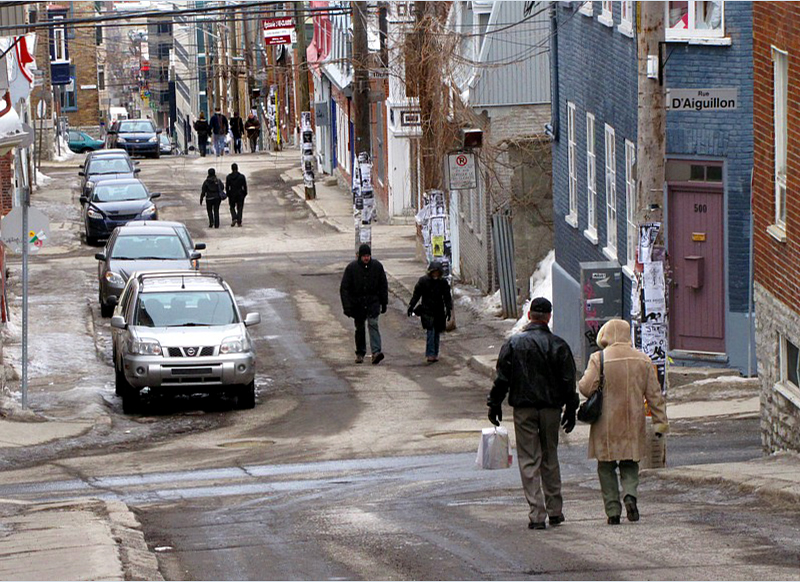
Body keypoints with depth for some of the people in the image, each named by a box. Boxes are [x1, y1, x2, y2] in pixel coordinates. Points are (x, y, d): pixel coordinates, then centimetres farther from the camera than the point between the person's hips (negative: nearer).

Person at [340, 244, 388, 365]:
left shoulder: (377, 266, -2)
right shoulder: (352, 268, -8)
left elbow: (383, 286, 9)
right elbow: (344, 288, -7)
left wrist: (384, 303, 8)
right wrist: (347, 306, -13)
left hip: (373, 301, 0)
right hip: (357, 303, 0)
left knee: (373, 324, -16)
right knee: (359, 328, 9)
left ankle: (376, 351, -25)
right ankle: (360, 353, 23)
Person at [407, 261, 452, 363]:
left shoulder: (443, 282, 3)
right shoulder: (423, 281, -4)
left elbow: (447, 297, 8)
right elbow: (416, 295, 3)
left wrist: (449, 310, 1)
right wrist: (411, 307, 3)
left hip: (439, 312, 3)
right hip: (427, 311, -3)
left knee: (437, 333, 8)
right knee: (431, 332, -13)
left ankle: (435, 354, 17)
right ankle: (430, 355, -15)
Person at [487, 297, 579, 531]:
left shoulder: (514, 343, -3)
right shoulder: (558, 345, -2)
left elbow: (502, 377, -2)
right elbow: (569, 380, 0)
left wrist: (494, 404, 8)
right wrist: (571, 409, 9)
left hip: (524, 408, -1)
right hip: (551, 408, 1)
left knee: (529, 461, 0)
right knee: (550, 459, 15)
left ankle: (537, 514, -7)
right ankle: (555, 510, 20)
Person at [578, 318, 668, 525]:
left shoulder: (599, 359, -10)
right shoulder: (643, 360, 3)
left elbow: (587, 388, -15)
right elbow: (654, 394, 5)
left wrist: (583, 380, 9)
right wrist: (660, 421, 9)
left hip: (606, 425, -3)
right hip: (633, 424, 3)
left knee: (606, 468, 8)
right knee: (630, 464, 15)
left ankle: (613, 511, 3)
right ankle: (630, 495, -12)